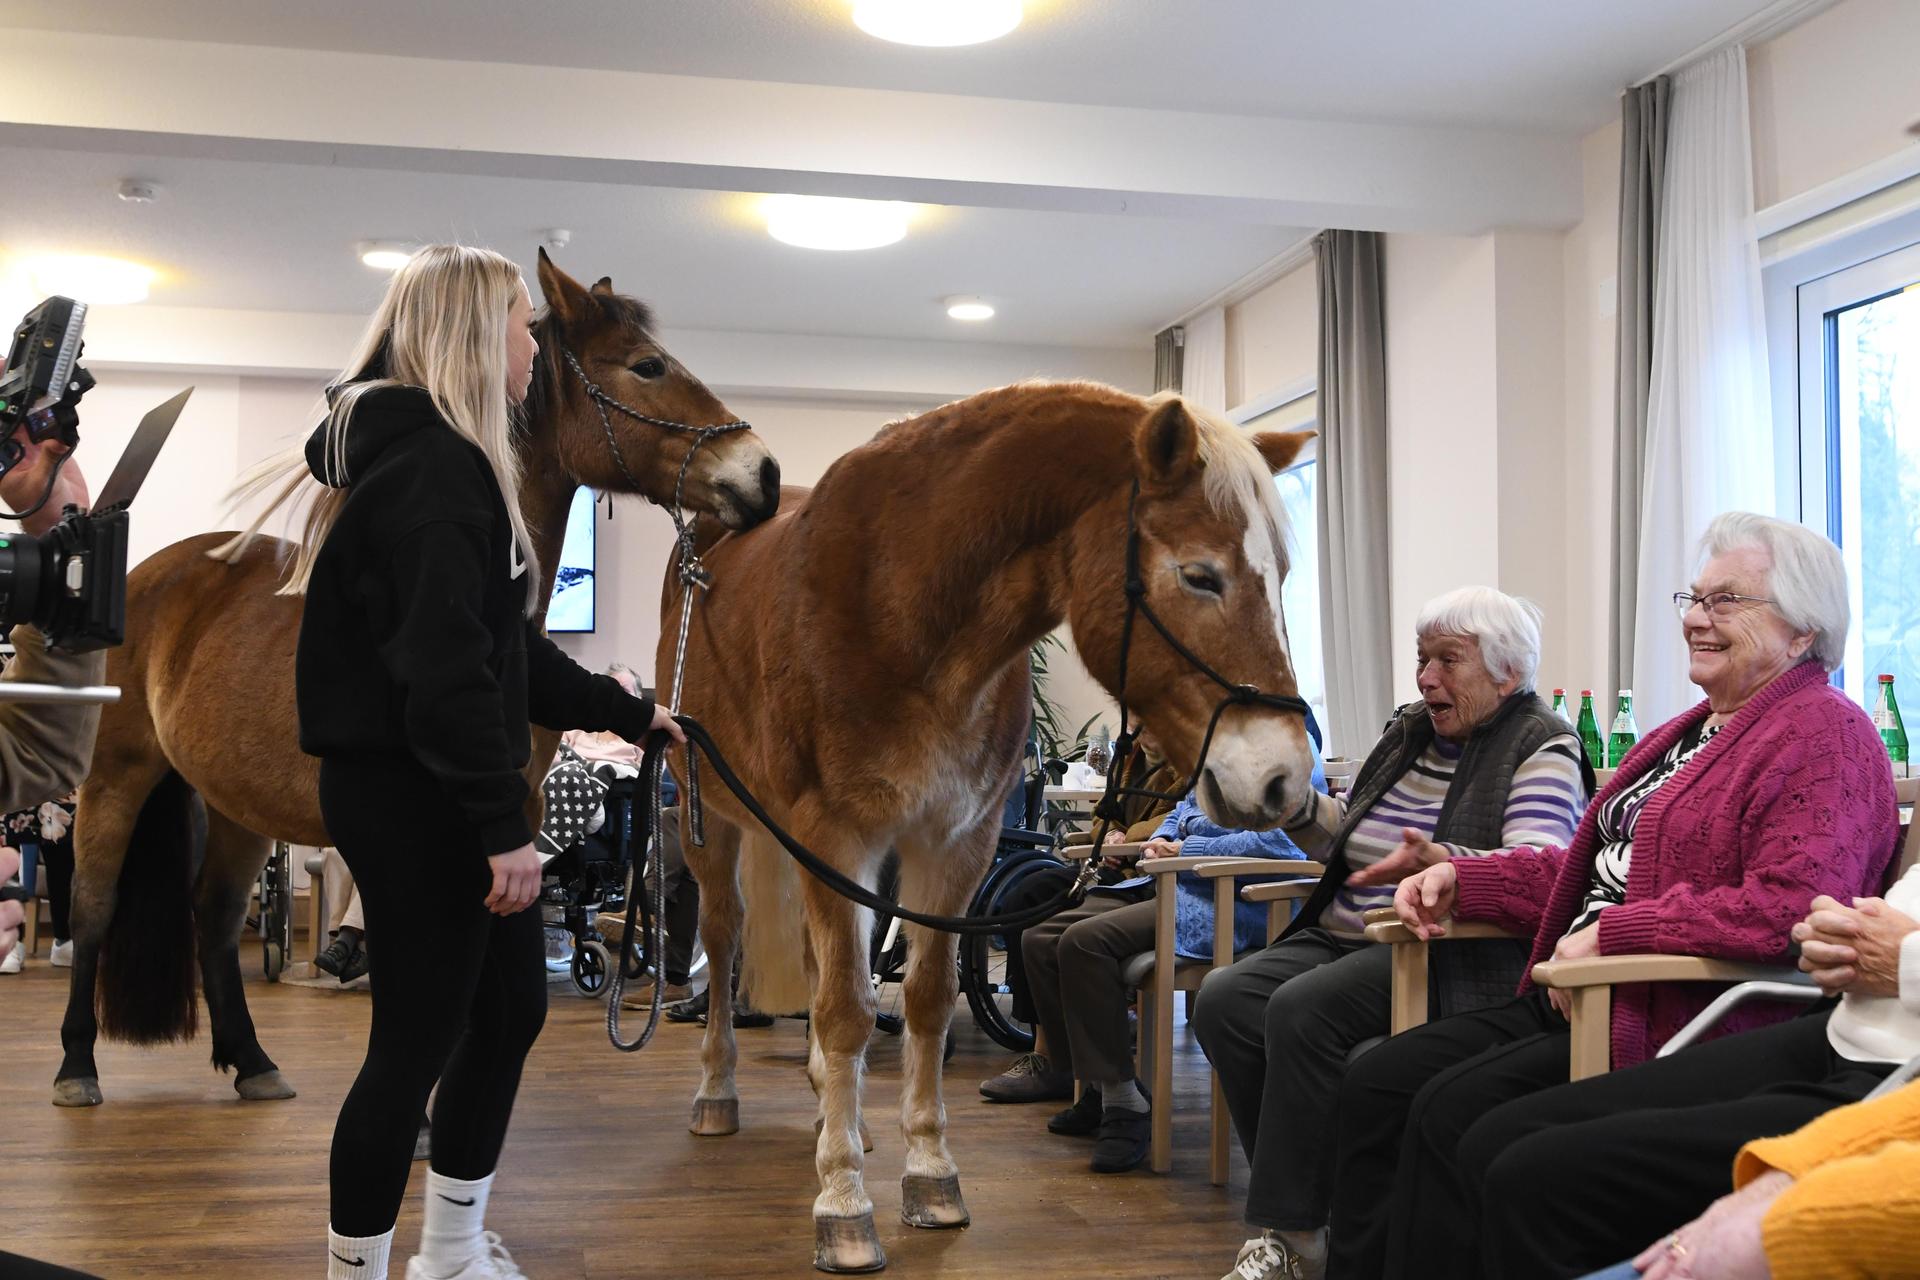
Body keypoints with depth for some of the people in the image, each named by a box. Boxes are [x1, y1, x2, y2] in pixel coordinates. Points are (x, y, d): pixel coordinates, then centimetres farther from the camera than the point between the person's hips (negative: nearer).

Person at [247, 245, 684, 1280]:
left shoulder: (437, 458, 16)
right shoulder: (435, 468, -18)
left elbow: (504, 645, 22)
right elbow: (447, 668, -25)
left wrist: (626, 713, 27)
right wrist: (502, 828, -25)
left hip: (422, 787, 11)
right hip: (415, 794, -11)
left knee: (511, 1007, 19)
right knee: (421, 1037, -1)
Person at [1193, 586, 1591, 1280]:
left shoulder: (1541, 748, -3)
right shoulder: (1407, 731, 20)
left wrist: (1446, 862, -37)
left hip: (1447, 956, -8)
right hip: (1344, 937, 8)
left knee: (1304, 1009, -31)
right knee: (1225, 998, -17)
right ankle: (1309, 1203, -9)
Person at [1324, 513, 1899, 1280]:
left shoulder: (1826, 736, -9)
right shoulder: (1688, 732, 23)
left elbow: (1790, 907, -24)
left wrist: (1611, 936, -23)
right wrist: (1462, 882, 12)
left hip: (1680, 1029, -9)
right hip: (1578, 997, 10)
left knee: (1452, 1113, -25)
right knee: (1374, 1088, -5)